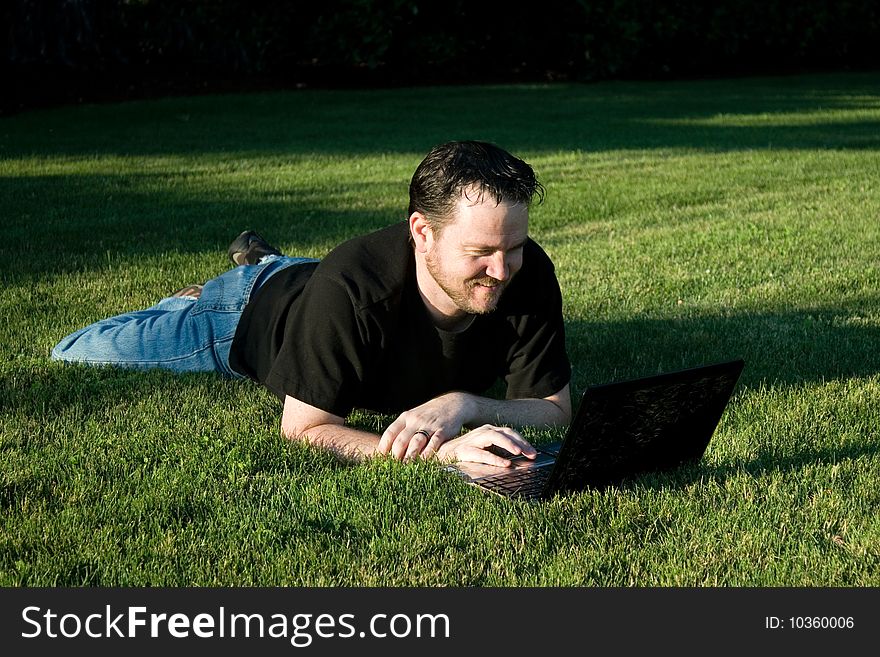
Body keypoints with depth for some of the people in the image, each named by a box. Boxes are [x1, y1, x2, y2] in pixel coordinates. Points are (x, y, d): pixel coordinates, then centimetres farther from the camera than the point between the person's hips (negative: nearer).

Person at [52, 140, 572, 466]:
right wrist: (444, 449, -57)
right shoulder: (348, 286, -49)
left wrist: (464, 404, -50)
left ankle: (261, 260, 57)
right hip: (256, 313, -4)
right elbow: (304, 428, -43)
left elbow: (555, 411, -30)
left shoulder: (528, 273, -37)